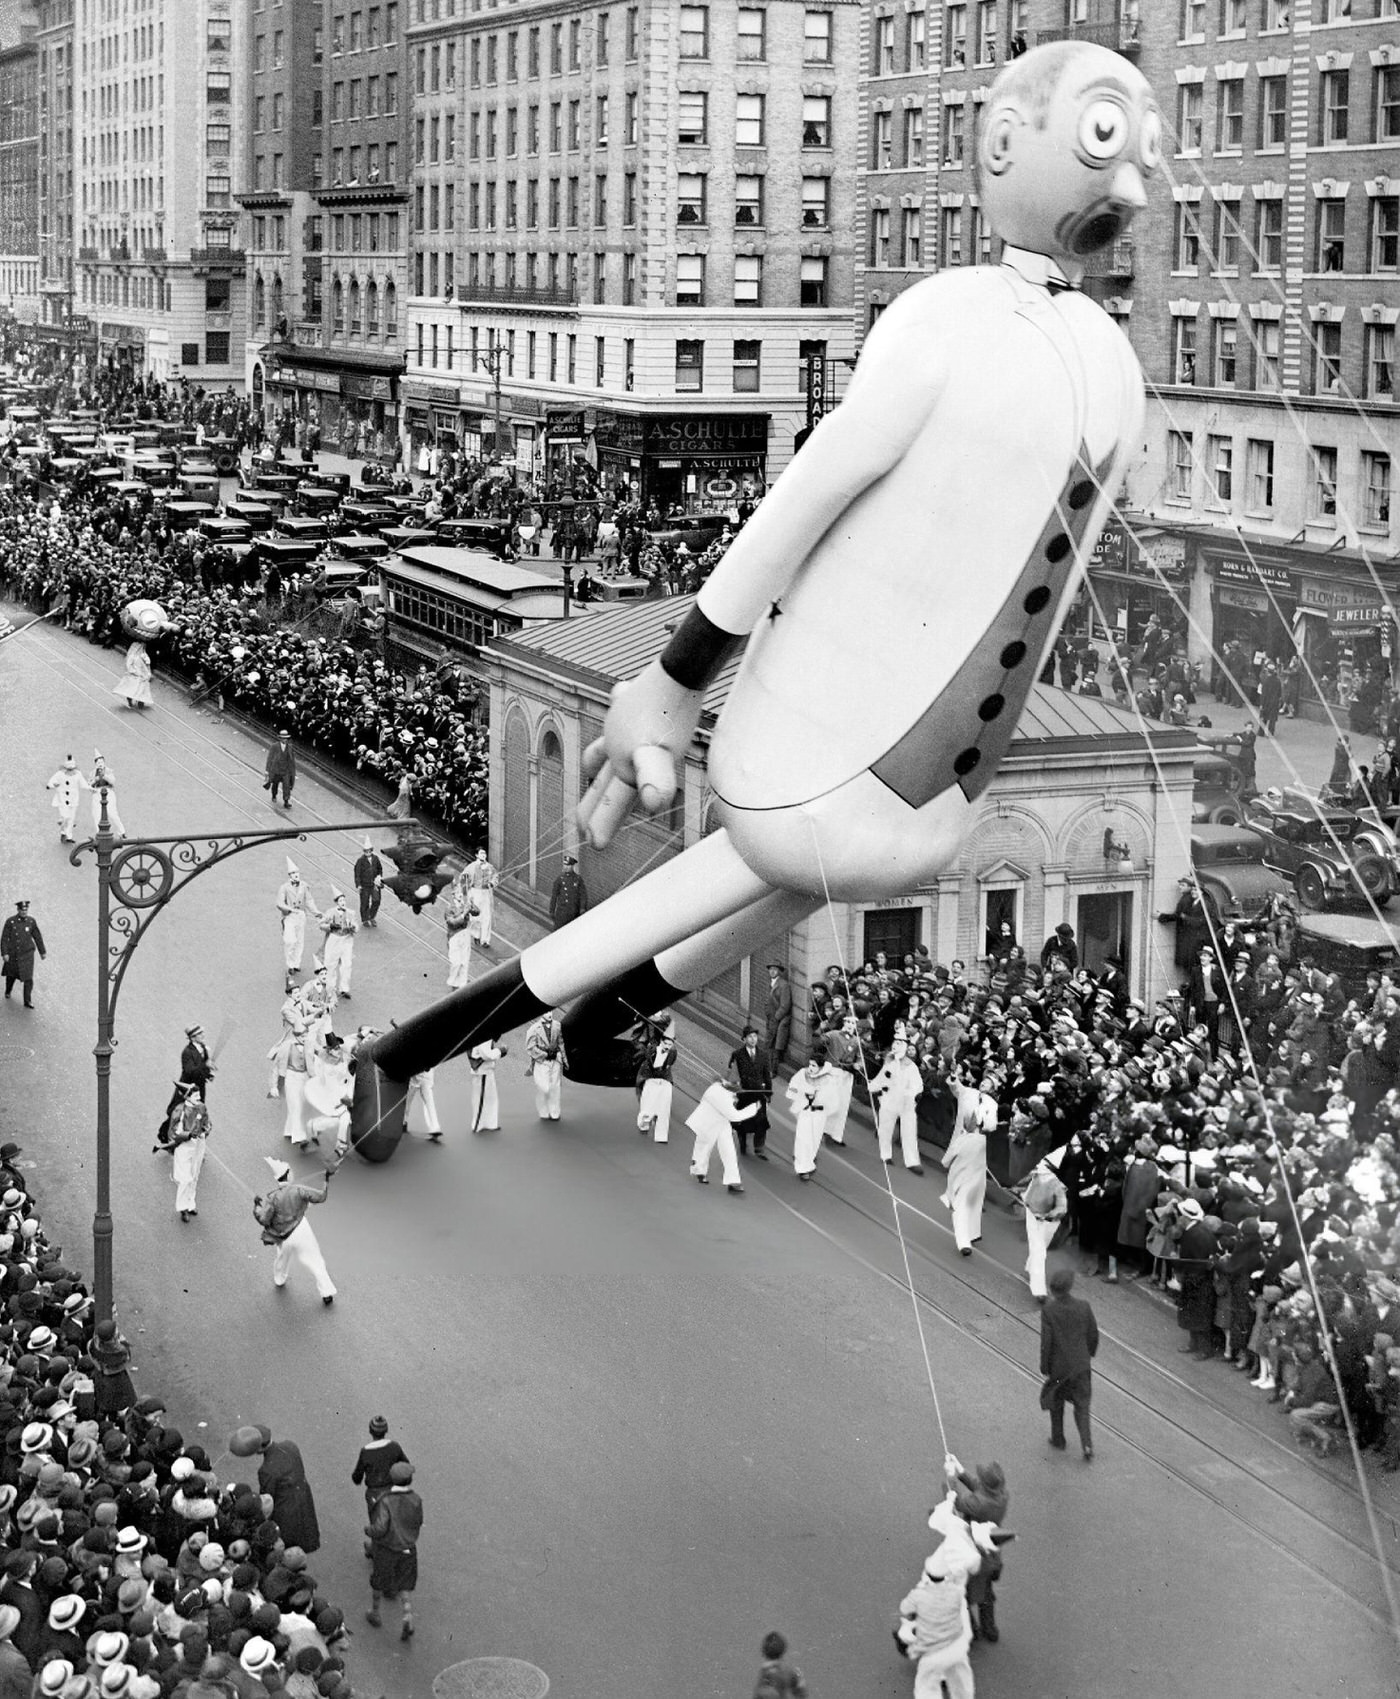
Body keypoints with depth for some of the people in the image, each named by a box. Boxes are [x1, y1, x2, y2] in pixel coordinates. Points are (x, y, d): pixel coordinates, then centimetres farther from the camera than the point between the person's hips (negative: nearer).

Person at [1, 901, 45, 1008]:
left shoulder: (31, 922, -8)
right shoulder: (10, 922, -13)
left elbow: (38, 937, 3)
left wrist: (43, 952, 9)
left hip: (27, 954, 0)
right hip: (13, 954, 0)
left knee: (28, 978, -8)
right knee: (11, 975, 21)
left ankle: (28, 1001, 1)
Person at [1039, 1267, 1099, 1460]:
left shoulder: (1049, 1310, -20)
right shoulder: (1083, 1307, -11)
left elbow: (1046, 1341, -17)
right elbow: (1093, 1334, -1)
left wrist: (1045, 1367, -5)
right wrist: (1089, 1354, 17)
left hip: (1059, 1365, -2)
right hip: (1081, 1365, 2)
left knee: (1055, 1401, 22)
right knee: (1081, 1405, 12)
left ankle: (1058, 1439, 35)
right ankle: (1087, 1445, 0)